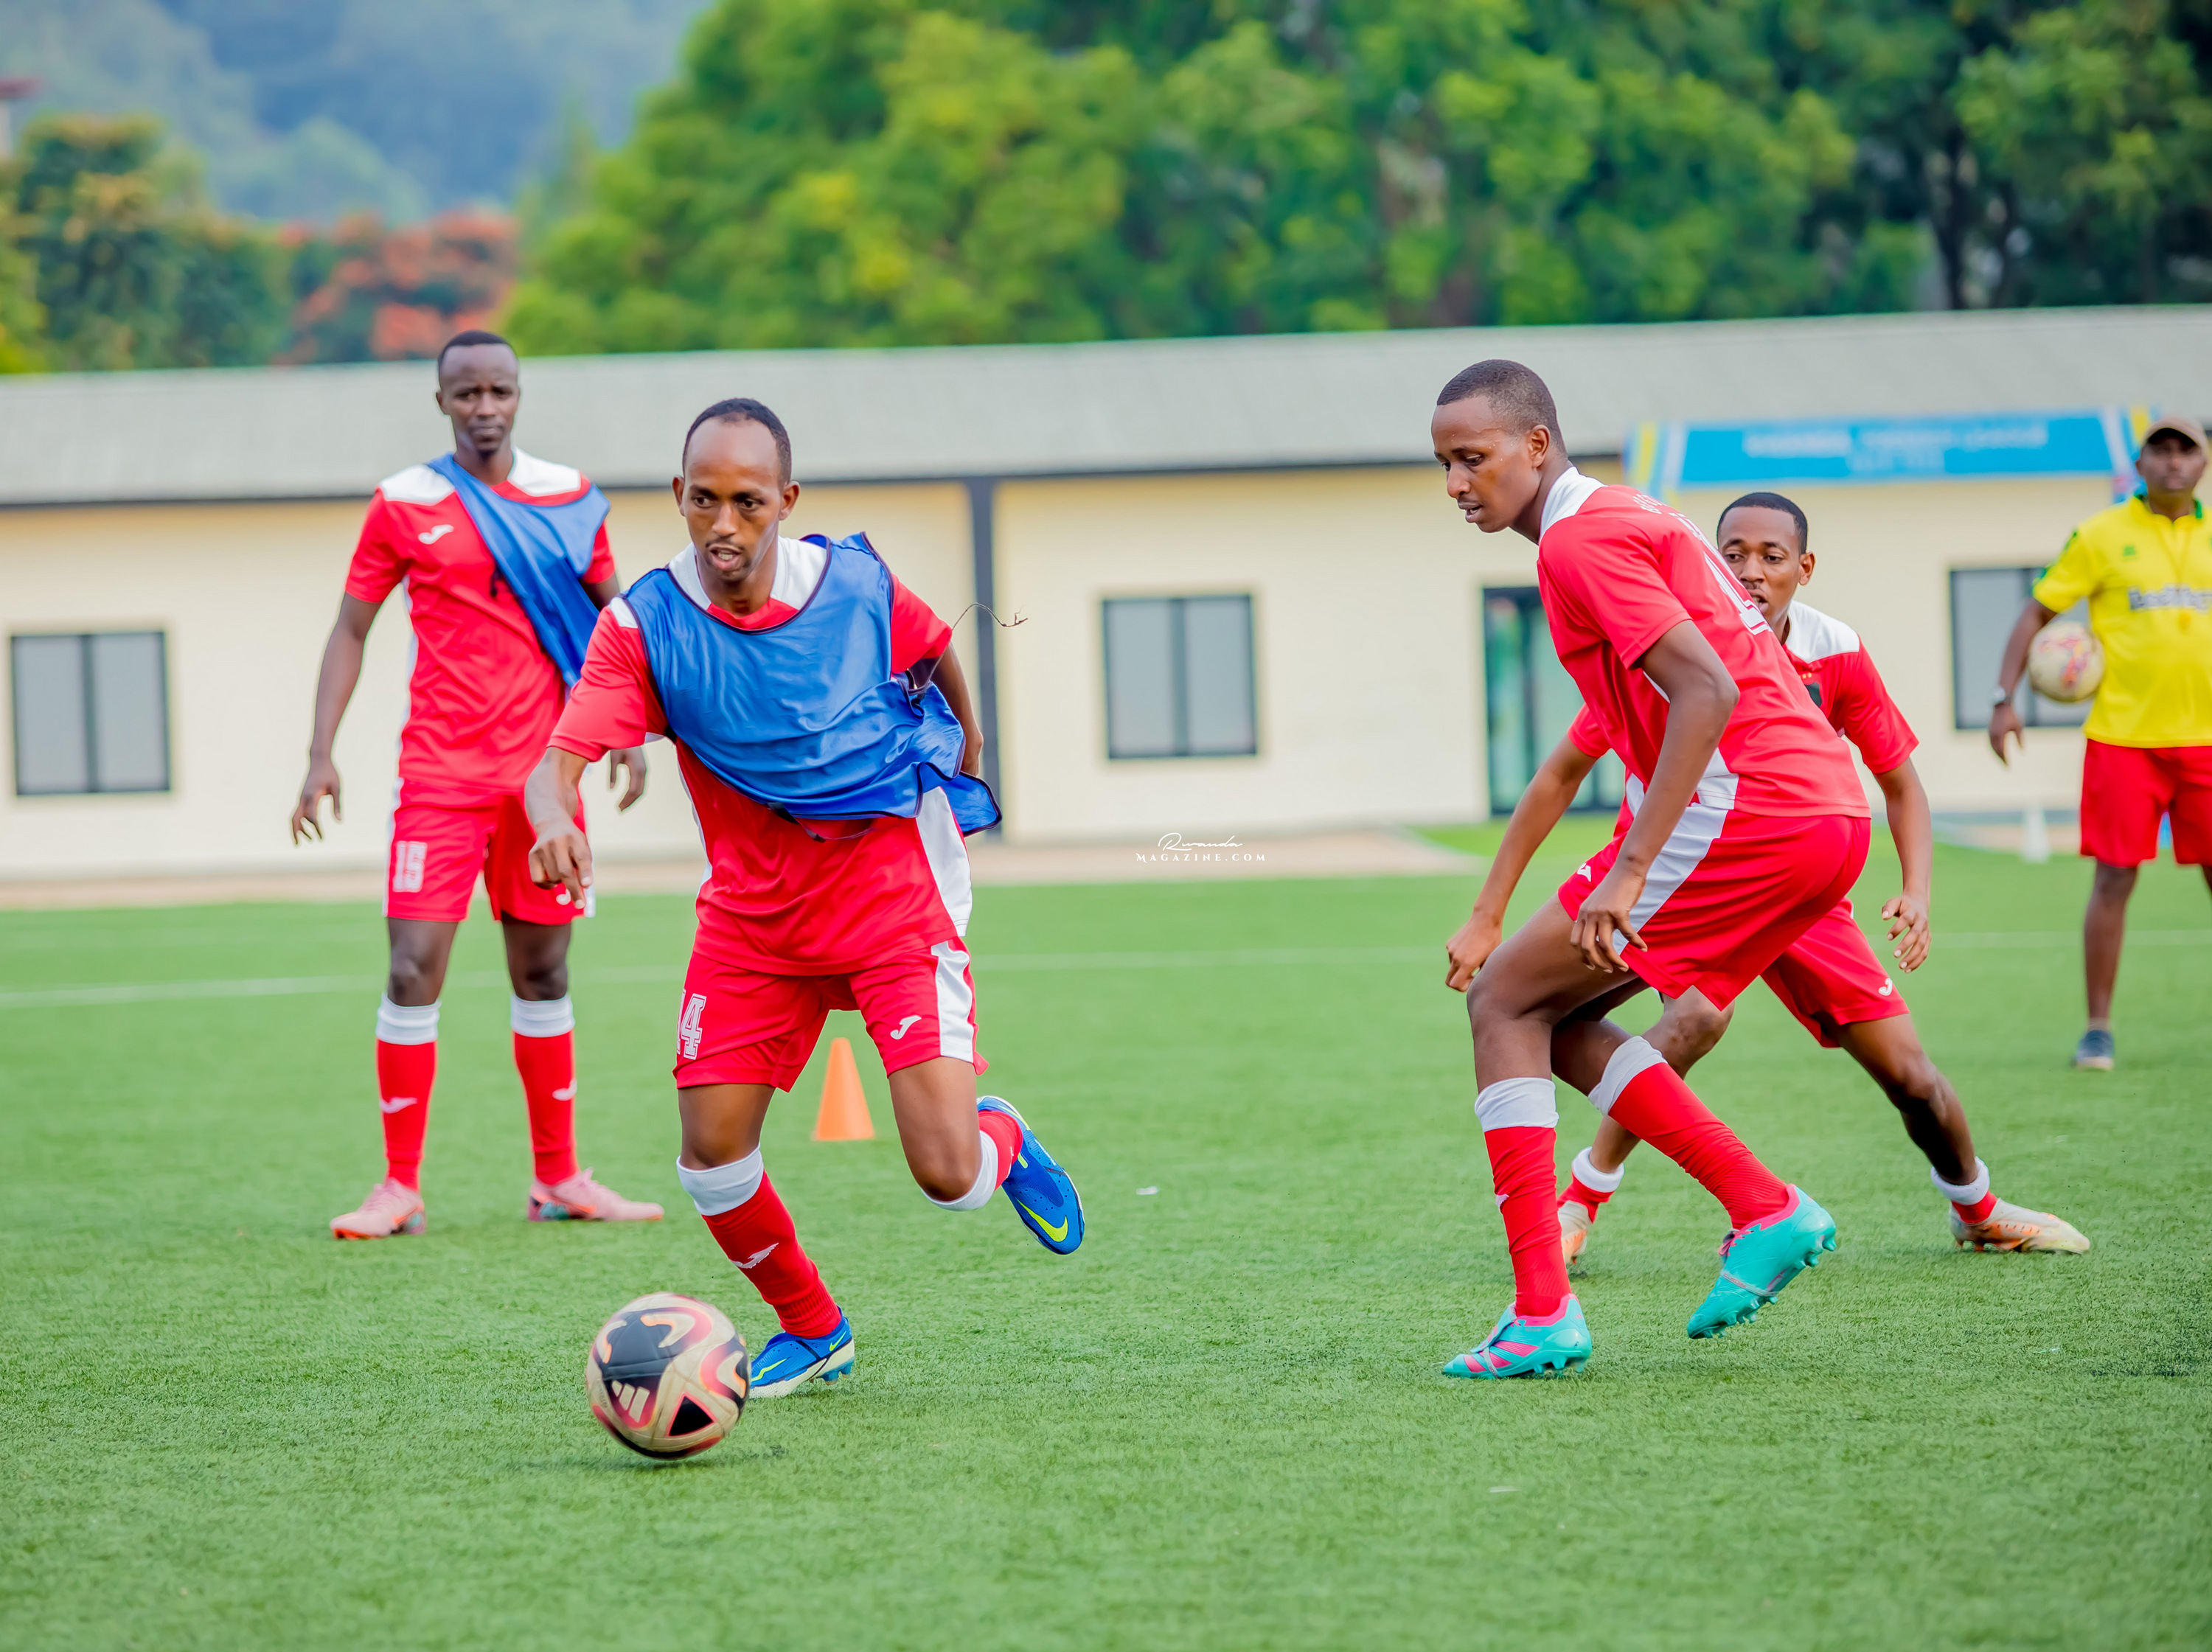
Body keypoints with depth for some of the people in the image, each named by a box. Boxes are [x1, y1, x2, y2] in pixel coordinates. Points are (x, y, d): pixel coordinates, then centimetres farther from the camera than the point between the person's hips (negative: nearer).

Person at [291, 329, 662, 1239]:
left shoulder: (569, 497, 6)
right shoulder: (404, 505, 0)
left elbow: (609, 615, 16)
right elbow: (350, 628, 4)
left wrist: (629, 728, 4)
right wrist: (321, 754, -4)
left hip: (543, 771, 3)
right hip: (441, 775, -2)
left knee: (543, 970, 9)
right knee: (414, 968, -9)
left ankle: (558, 1177, 18)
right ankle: (399, 1186, -3)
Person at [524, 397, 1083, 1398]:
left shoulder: (855, 584, -9)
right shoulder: (645, 625, -12)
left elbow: (936, 652, 14)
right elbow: (562, 757, -23)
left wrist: (966, 751, 26)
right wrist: (554, 818, -45)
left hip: (892, 892, -2)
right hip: (751, 912, 2)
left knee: (947, 1172, -13)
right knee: (711, 1156, -6)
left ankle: (1005, 1143, 26)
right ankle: (813, 1332, 22)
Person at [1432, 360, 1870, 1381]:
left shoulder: (1581, 540, -9)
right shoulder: (1632, 520, 22)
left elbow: (1708, 691, -20)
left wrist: (1629, 873, -24)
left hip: (1746, 806, -10)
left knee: (1504, 1000, -4)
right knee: (1548, 1010, 14)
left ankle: (1542, 1314, -10)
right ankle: (1765, 1211, 7)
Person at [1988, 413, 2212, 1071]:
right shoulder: (2103, 536, 0)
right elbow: (2037, 612, 2)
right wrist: (2005, 699, -8)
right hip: (2122, 737, -3)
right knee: (2114, 878, -4)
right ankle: (2098, 1029, 4)